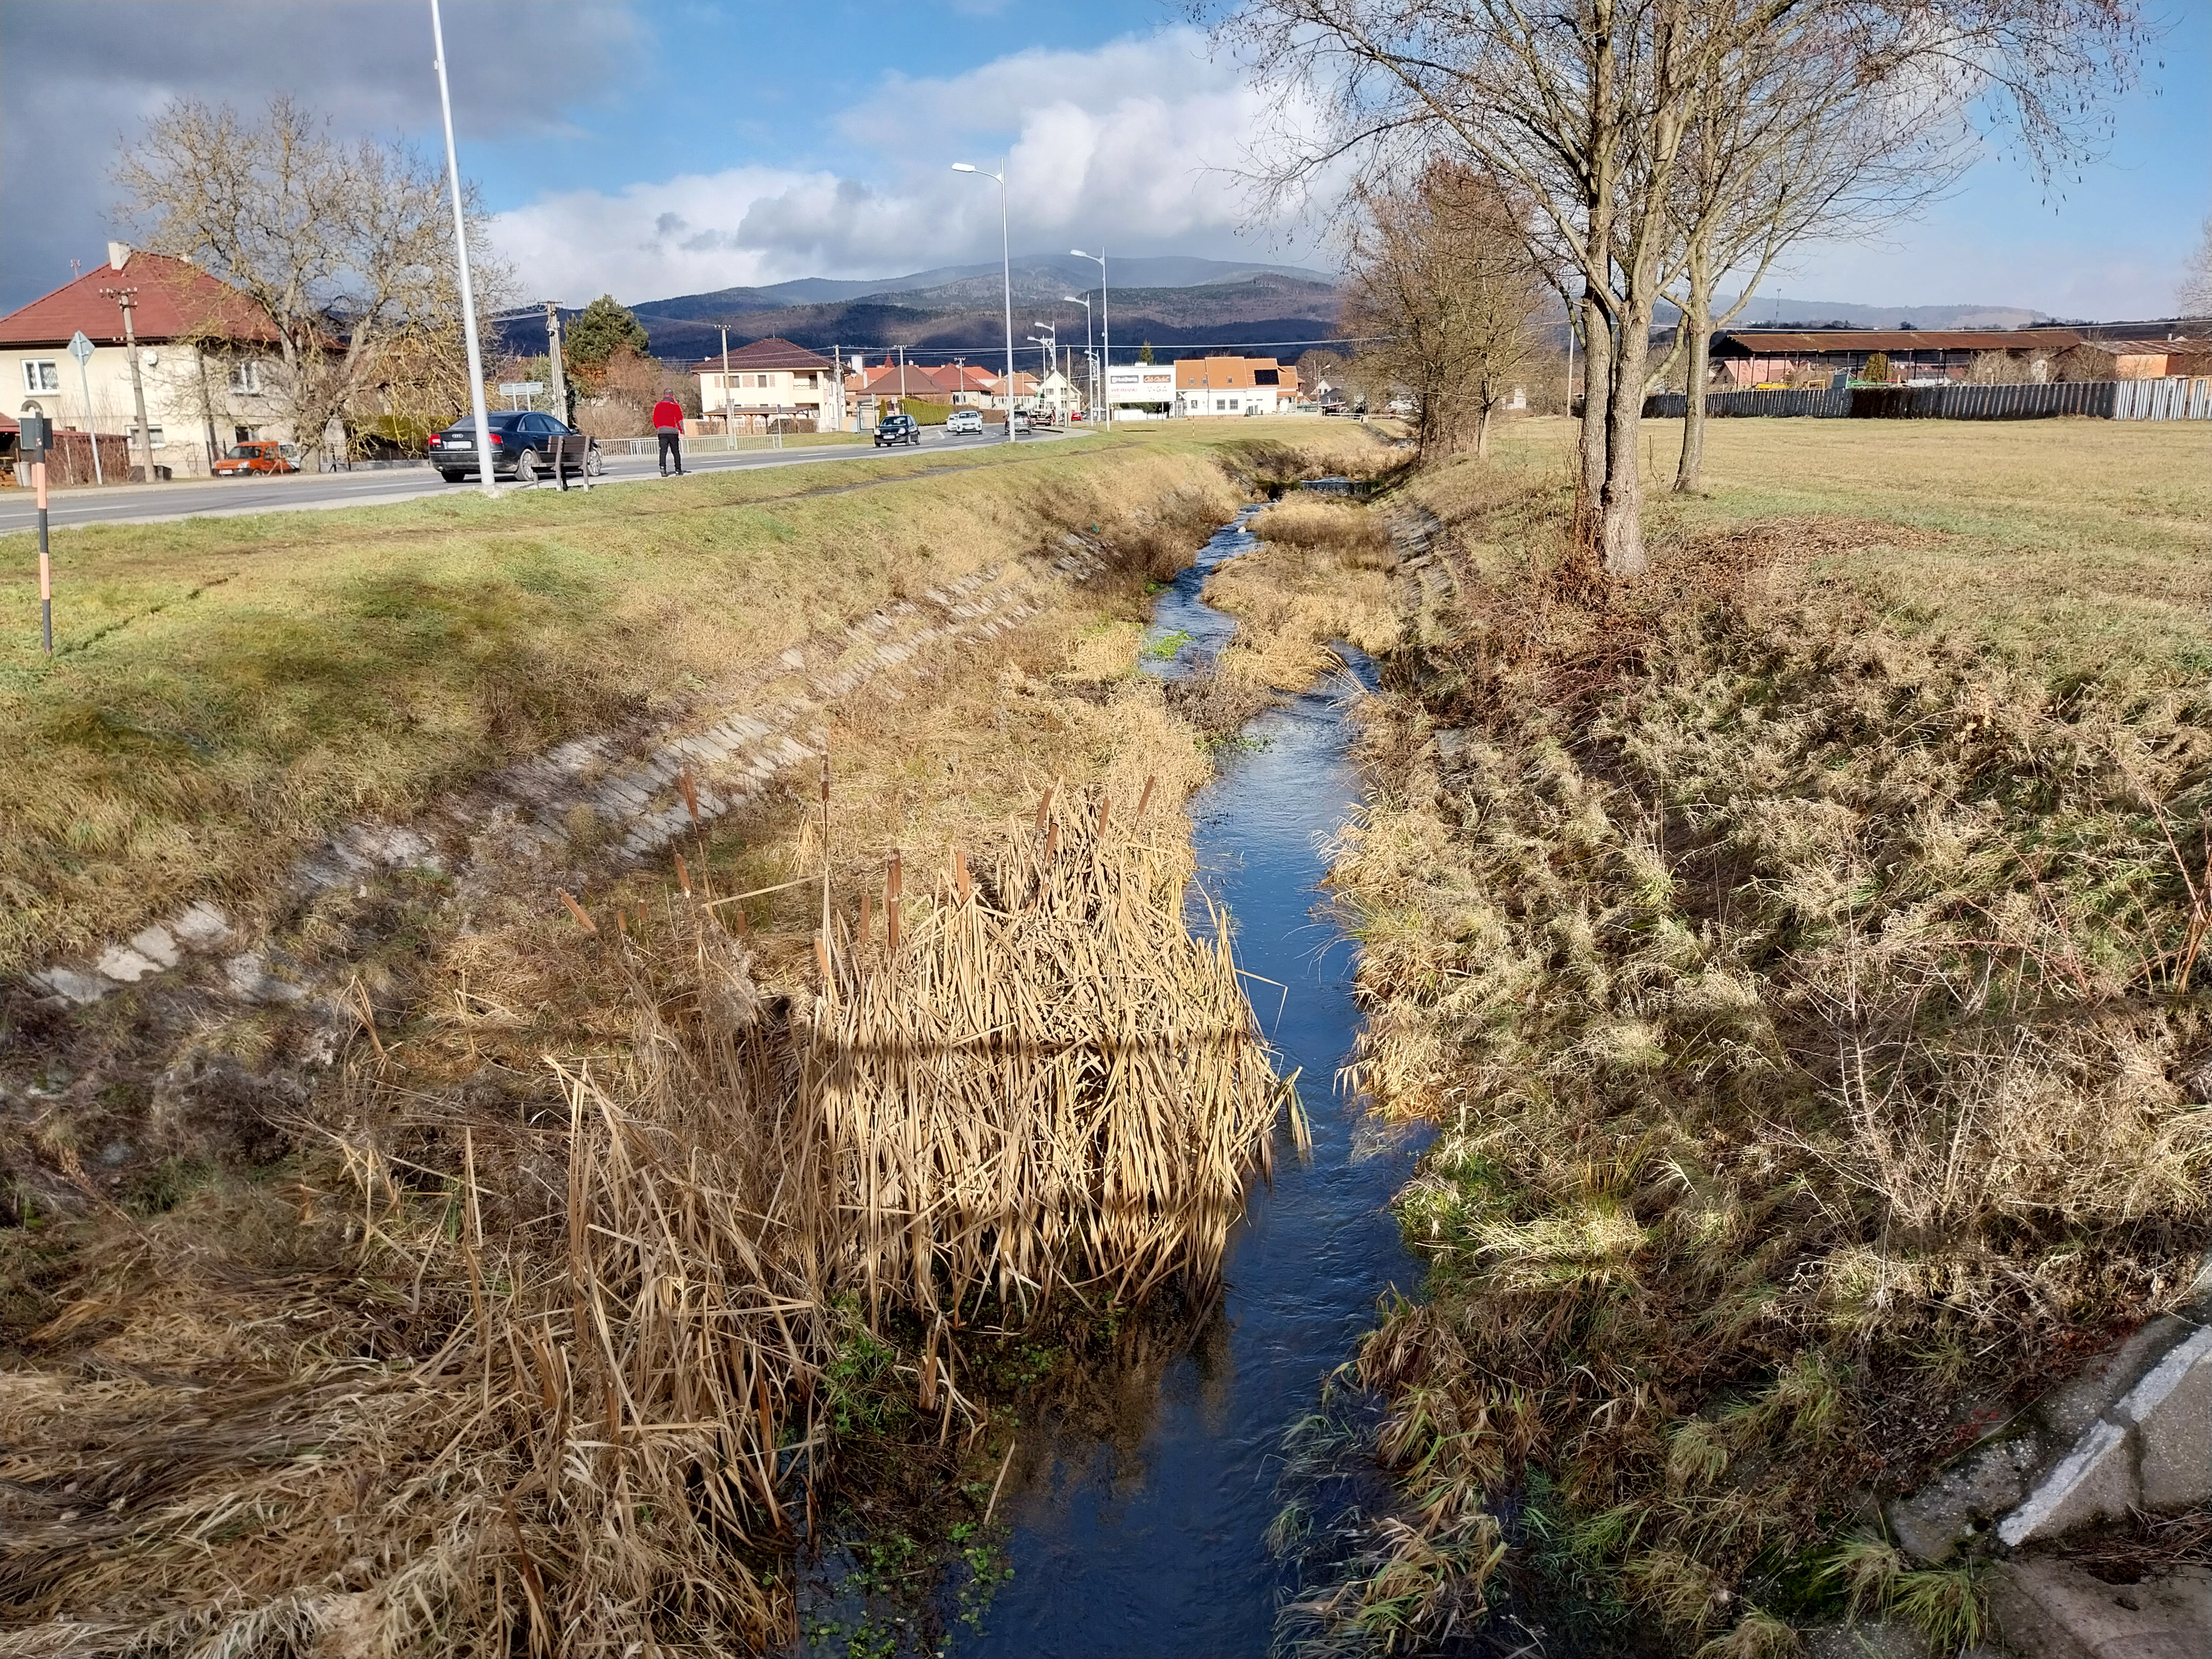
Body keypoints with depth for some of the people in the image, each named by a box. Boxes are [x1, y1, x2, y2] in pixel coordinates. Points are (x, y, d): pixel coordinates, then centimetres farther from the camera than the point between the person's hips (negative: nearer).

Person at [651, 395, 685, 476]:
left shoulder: (658, 406, 12)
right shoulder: (675, 406, 4)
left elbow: (655, 420, 12)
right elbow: (679, 419, -1)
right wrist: (681, 430, 4)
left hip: (661, 431, 2)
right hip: (673, 430, -2)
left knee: (663, 451, -4)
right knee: (676, 451, 6)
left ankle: (663, 468, -23)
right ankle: (678, 470, 6)